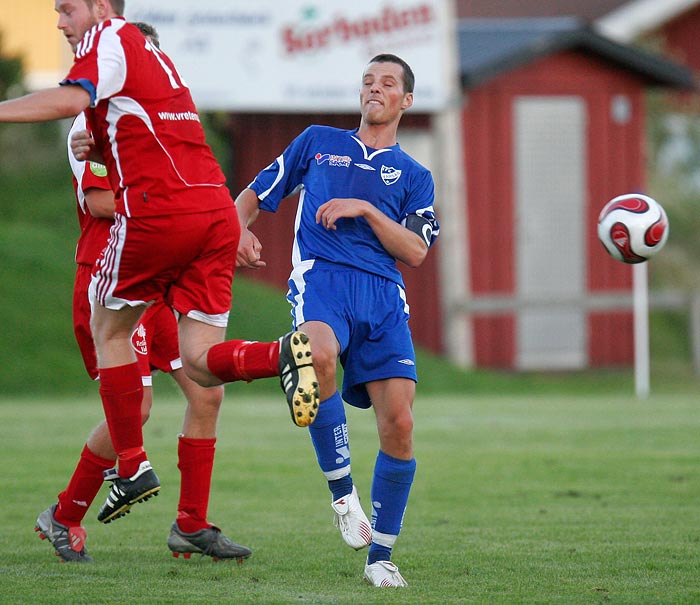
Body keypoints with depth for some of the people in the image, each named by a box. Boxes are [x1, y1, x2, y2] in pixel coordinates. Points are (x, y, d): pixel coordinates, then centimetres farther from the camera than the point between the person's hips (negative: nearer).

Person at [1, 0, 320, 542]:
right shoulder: (152, 55, 27)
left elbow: (71, 99, -19)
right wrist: (100, 150, 15)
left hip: (157, 210, -7)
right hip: (217, 210, 7)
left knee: (109, 330, 12)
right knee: (199, 362, 4)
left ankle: (133, 467, 9)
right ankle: (283, 355, -23)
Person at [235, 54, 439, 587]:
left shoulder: (414, 176, 22)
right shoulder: (318, 142, 23)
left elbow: (416, 252, 8)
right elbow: (255, 194, 27)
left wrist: (366, 209, -3)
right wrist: (242, 229, 6)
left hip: (383, 293, 2)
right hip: (320, 278, -2)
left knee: (399, 421, -13)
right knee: (320, 355, -38)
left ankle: (380, 557, 1)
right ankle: (342, 493, -25)